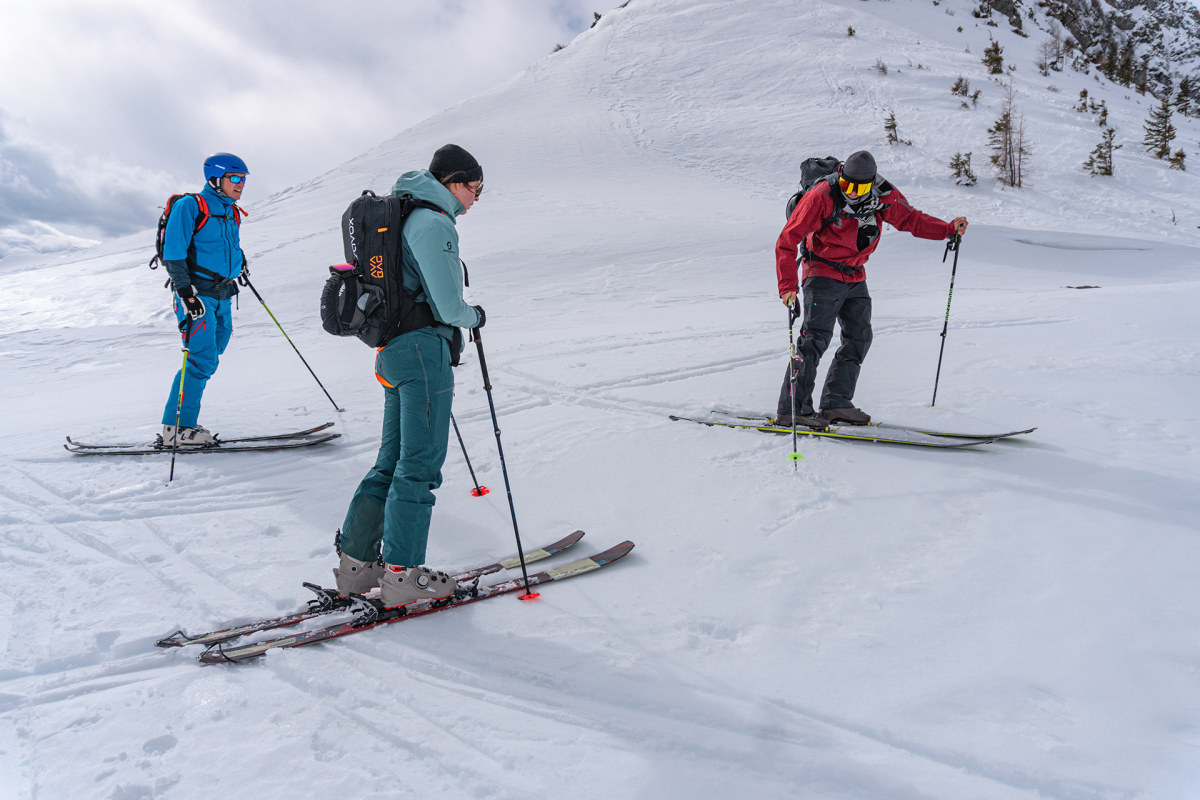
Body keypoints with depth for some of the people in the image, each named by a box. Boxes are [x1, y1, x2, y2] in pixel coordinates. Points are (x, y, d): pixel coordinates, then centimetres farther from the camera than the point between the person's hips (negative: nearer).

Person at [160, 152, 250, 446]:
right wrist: (185, 292, -21)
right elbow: (173, 254, -14)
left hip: (222, 298, 8)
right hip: (196, 294, -8)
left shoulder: (232, 213, 16)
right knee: (202, 361, -14)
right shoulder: (190, 206, -8)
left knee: (208, 361, 7)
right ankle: (177, 427, -7)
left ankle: (184, 425, 14)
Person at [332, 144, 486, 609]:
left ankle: (355, 560, 17)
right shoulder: (432, 223, -12)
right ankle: (402, 575, 2)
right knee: (420, 464, -4)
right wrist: (474, 317, 3)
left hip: (394, 350, 10)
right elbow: (448, 306, -17)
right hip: (424, 349, -10)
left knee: (393, 460, 14)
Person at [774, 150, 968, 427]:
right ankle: (791, 410, -15)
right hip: (823, 274, -6)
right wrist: (787, 286, -25)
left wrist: (948, 229, 1)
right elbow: (787, 241, -18)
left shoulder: (883, 197, -4)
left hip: (856, 278, 6)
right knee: (816, 337, -15)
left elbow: (911, 219, 14)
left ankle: (836, 402, 8)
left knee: (859, 337, 2)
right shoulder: (822, 196, -19)